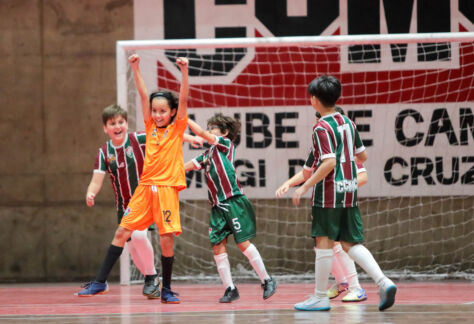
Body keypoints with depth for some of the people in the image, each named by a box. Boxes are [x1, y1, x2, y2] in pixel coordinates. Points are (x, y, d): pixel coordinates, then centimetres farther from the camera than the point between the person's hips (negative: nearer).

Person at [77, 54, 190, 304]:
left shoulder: (177, 128, 3)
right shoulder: (150, 127, 10)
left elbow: (183, 99, -8)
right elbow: (143, 95, 6)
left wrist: (184, 71, -19)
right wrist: (135, 68, 1)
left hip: (167, 188, -3)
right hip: (145, 187, 3)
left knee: (167, 239, -5)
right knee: (122, 232, 0)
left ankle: (166, 290, 9)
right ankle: (100, 282, 5)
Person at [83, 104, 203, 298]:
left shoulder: (138, 139, -9)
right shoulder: (104, 152, -2)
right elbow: (97, 180, -6)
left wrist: (189, 138, -27)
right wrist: (90, 194, -27)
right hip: (124, 205, 4)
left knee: (138, 235, -26)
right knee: (133, 246, 7)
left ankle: (152, 276, -6)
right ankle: (151, 282, 28)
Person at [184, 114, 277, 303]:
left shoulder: (226, 144, 2)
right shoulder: (208, 154, 20)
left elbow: (202, 134, -6)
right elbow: (186, 166, 21)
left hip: (234, 202, -7)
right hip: (217, 207, 7)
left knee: (243, 243, -7)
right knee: (217, 246, -1)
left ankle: (267, 281, 4)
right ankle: (230, 289, 4)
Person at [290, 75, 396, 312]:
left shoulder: (322, 128, -13)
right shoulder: (348, 123, 11)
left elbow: (329, 163, -22)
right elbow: (362, 156, 18)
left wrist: (305, 187, -18)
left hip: (328, 194, -8)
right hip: (349, 192, 8)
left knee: (324, 243, 0)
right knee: (350, 243, 10)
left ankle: (320, 297, 5)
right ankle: (383, 282, -6)